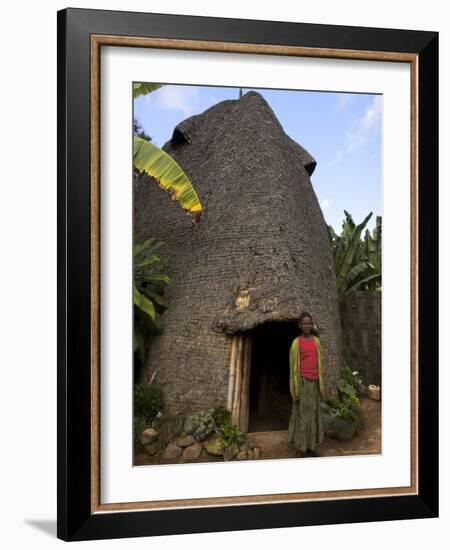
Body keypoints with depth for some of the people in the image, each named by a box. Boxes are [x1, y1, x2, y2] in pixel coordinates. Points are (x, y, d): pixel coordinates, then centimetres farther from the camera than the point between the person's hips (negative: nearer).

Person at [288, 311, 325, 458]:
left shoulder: (316, 341, 7)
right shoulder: (296, 343, -5)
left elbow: (320, 362, 12)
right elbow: (293, 365, -5)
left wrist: (321, 383, 9)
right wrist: (295, 388, -8)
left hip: (314, 381, 5)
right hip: (302, 381, -5)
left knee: (313, 412, 9)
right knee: (301, 413, -1)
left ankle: (311, 446, 19)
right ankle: (300, 448, 6)